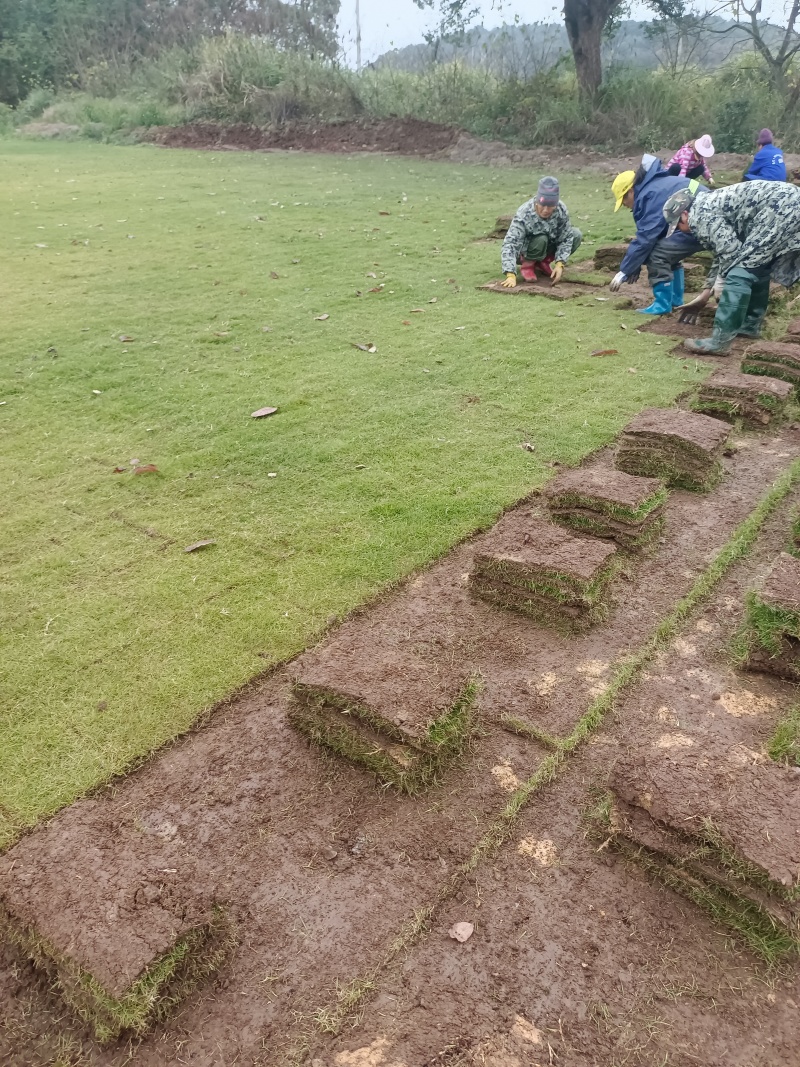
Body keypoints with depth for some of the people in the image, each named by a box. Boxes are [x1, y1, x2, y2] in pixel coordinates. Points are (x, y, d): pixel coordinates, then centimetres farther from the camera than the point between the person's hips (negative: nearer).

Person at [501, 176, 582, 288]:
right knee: (541, 239, -35)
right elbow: (510, 244, -41)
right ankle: (527, 264, -6)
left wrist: (560, 264, -31)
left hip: (550, 244, 4)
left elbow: (566, 238, -16)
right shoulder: (524, 215, -34)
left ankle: (543, 261, 0)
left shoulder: (562, 210, -24)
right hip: (526, 250, -4)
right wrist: (511, 275, -54)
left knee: (576, 235, -15)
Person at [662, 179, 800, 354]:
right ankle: (751, 325, 34)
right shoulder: (709, 205, 26)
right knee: (757, 267, 24)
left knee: (740, 273, -9)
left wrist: (721, 280, 7)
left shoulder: (699, 215, -4)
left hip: (781, 208, -10)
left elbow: (730, 250, -11)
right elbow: (723, 251, 34)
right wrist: (706, 293, 38)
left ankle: (720, 341, -10)